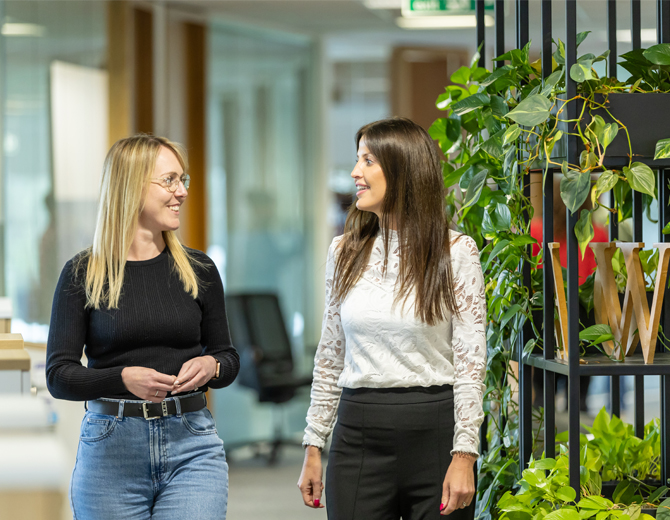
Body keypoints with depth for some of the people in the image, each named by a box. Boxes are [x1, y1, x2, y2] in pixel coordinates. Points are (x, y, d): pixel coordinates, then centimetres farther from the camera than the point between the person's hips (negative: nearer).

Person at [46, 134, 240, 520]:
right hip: (110, 449, -1)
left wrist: (211, 367, -8)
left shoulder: (198, 270, 7)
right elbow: (59, 376, -5)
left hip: (191, 445, 1)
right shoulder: (83, 274, -1)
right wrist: (124, 378, -23)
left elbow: (228, 357, 16)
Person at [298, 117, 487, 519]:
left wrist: (464, 455, -11)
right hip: (359, 435, 3)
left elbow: (471, 363, -5)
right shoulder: (345, 252, 9)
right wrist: (314, 446, 10)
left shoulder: (456, 252, -3)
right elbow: (330, 356, 13)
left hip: (435, 431, -3)